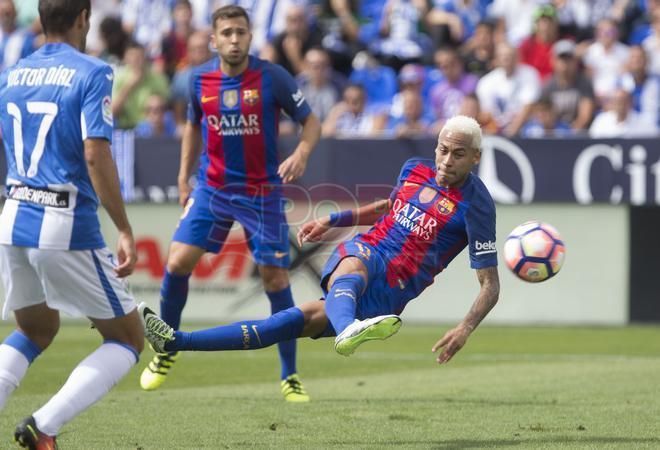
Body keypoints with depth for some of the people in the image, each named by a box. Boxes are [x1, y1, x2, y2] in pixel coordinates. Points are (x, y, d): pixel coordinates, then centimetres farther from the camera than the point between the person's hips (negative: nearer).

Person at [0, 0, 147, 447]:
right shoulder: (91, 74, -9)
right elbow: (96, 154, -18)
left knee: (36, 332, 28)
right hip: (68, 227, -6)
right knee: (128, 339, 8)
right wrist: (125, 233, -17)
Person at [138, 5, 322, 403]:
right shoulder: (201, 79, -1)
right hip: (213, 188, 3)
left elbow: (311, 121, -6)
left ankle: (290, 377, 10)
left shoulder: (272, 77, -12)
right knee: (178, 263, -10)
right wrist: (184, 177, 15)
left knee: (276, 281, -3)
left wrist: (302, 153, -26)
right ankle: (167, 350, 13)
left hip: (262, 192, -2)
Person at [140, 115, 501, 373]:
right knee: (354, 266, -33)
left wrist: (466, 328, -25)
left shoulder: (475, 204, -9)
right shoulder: (414, 170, 10)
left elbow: (490, 284, -9)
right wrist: (333, 220, 24)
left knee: (301, 320, -25)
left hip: (390, 290, -5)